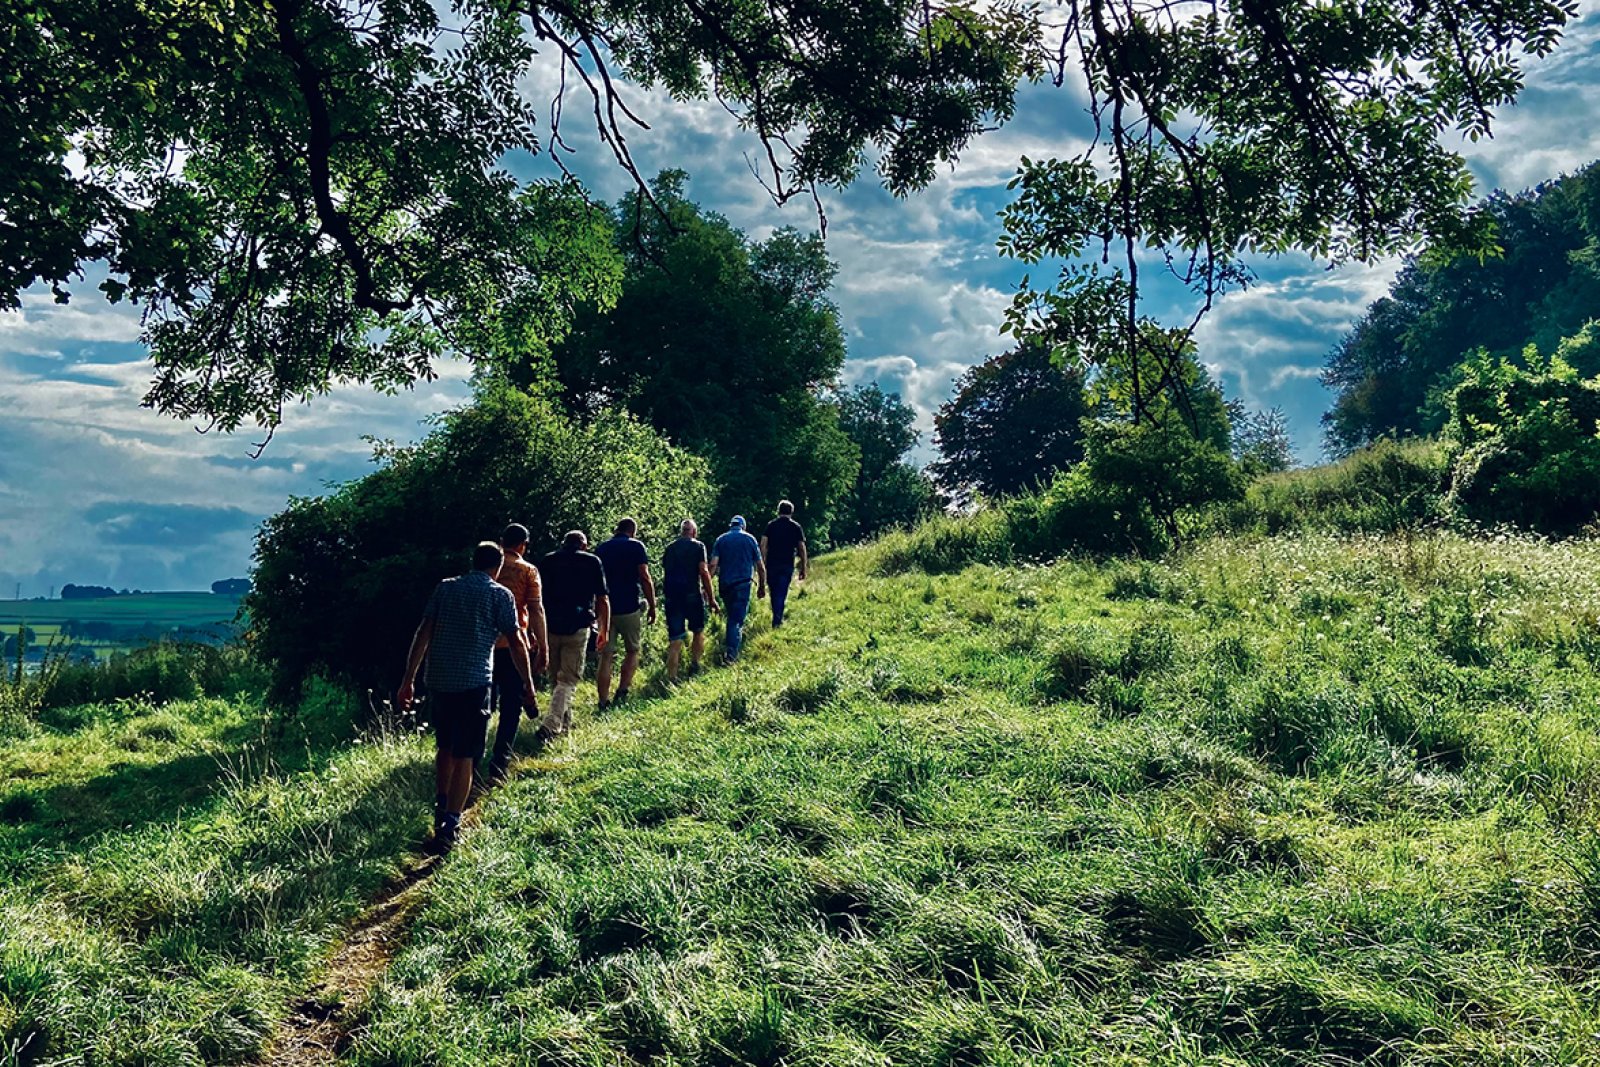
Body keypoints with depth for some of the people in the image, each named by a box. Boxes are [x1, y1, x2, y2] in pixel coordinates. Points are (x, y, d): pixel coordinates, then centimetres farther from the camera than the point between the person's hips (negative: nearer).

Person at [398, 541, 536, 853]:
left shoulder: (445, 588, 11)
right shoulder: (500, 594, 0)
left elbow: (422, 634, 5)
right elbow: (516, 643, -1)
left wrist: (409, 680, 7)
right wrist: (528, 684, 10)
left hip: (438, 680, 4)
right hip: (474, 683, -4)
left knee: (445, 747, 22)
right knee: (464, 757, 0)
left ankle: (441, 809, 34)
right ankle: (449, 827, -4)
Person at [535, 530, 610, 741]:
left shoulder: (546, 561, 12)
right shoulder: (592, 561, 5)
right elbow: (602, 599, 2)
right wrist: (604, 630, 10)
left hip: (549, 627, 3)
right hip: (577, 628, -3)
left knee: (557, 675, 19)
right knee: (568, 680, -1)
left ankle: (564, 723, 26)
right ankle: (550, 726, -16)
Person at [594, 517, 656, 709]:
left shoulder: (601, 548, 11)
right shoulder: (635, 546, -2)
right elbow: (645, 578, -9)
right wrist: (652, 606, -2)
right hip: (629, 608, -3)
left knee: (605, 657, 5)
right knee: (632, 652, 15)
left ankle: (604, 703, 1)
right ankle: (621, 693, 4)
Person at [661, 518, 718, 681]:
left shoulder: (669, 548, 14)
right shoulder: (698, 546, 1)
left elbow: (665, 574, 16)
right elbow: (704, 572, -6)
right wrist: (711, 597, -3)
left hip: (671, 596, 3)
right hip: (692, 594, -3)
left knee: (675, 638, 3)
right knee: (698, 631, 21)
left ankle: (671, 676, -3)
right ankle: (694, 663, 25)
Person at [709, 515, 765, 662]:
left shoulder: (721, 540, 4)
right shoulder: (750, 539, 2)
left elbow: (713, 565, -8)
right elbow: (760, 567, 3)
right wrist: (762, 587, 14)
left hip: (725, 584, 2)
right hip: (743, 584, -2)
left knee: (731, 615, 24)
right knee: (737, 619, -2)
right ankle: (731, 654, -10)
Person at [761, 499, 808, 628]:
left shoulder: (771, 525, 5)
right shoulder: (796, 527, 3)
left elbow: (763, 545, -2)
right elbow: (802, 549, -1)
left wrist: (763, 563, 3)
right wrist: (804, 569, 4)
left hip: (772, 564, 1)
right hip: (787, 565, -1)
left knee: (774, 593, 17)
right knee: (781, 593, 0)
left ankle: (777, 619, 27)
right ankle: (776, 622, -7)